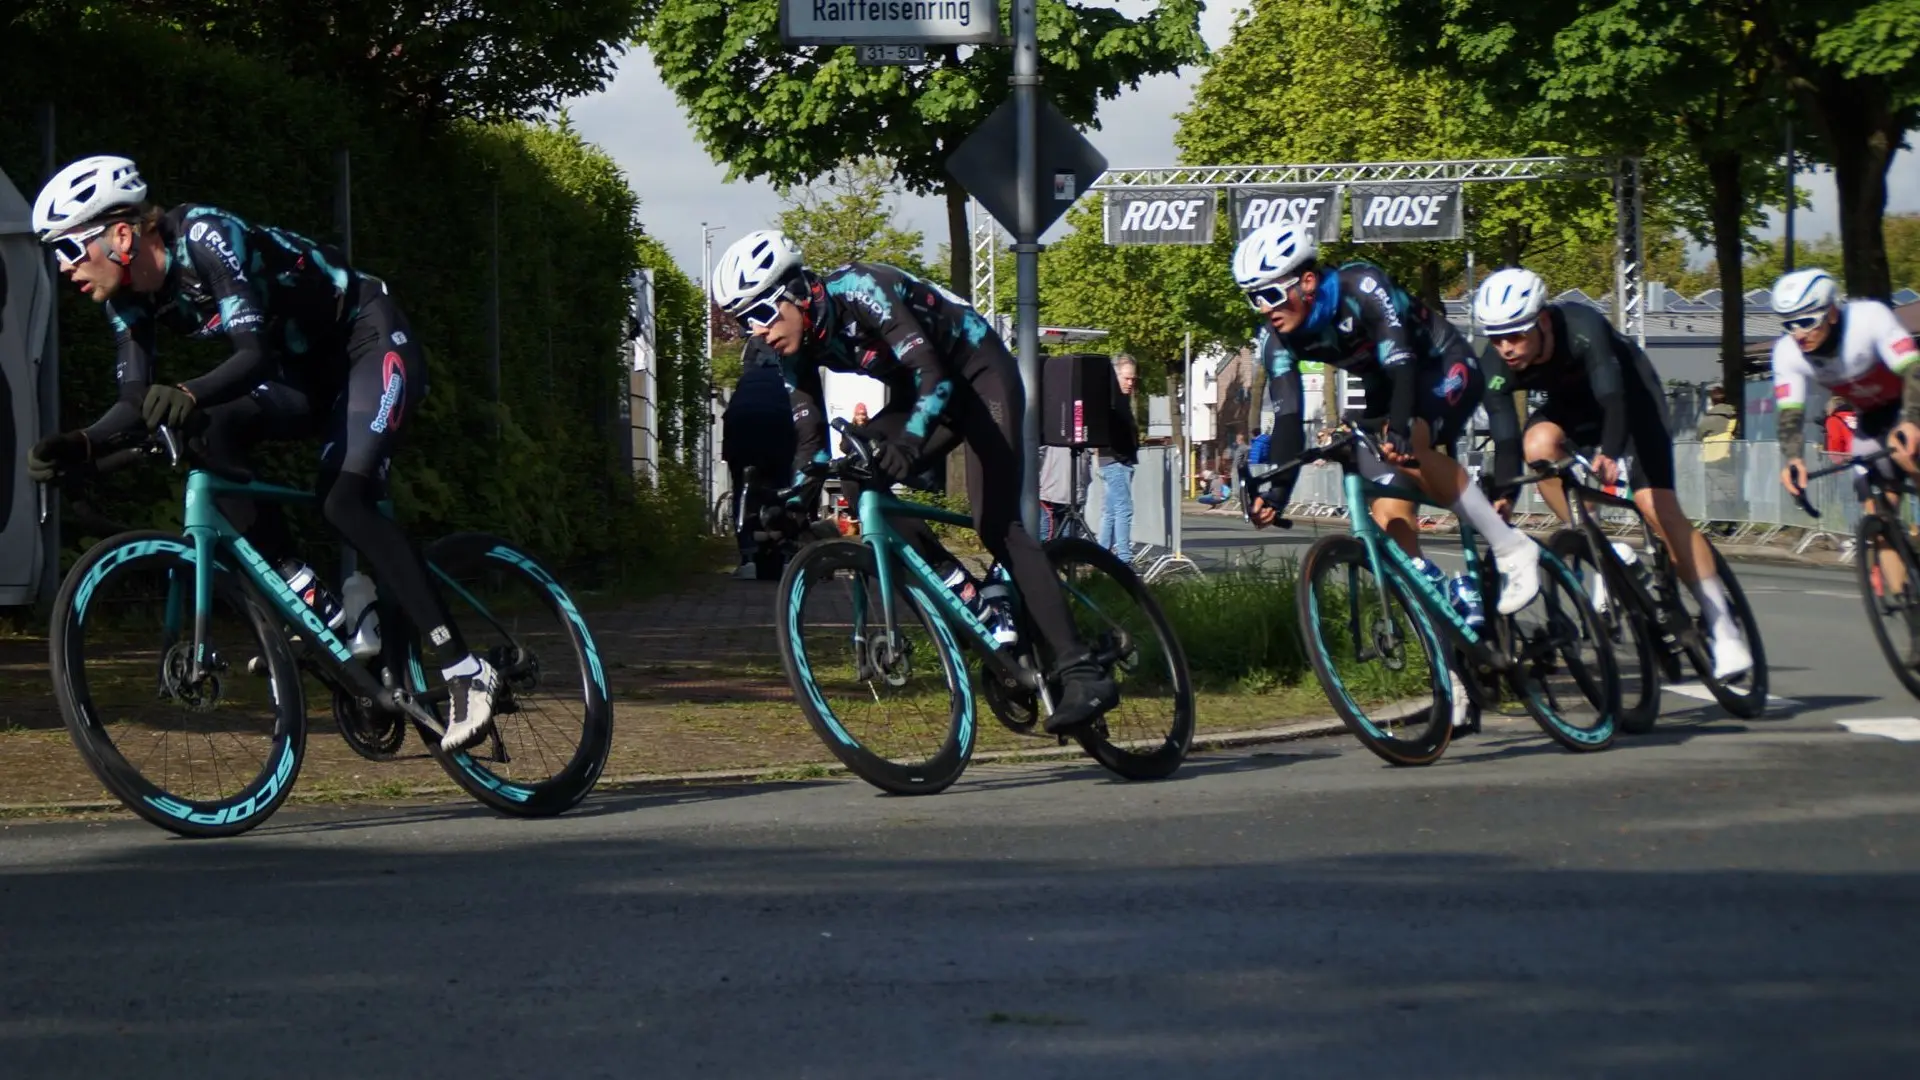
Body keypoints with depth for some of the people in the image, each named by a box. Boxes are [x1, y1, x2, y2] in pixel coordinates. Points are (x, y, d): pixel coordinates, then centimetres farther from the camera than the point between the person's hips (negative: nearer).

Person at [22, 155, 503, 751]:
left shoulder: (204, 237, -27)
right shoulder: (130, 297, -4)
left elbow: (254, 354, -36)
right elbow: (137, 404, -7)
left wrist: (188, 397, -53)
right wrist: (77, 445, -25)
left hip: (374, 343, -8)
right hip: (309, 369, 8)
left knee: (344, 500, -25)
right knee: (216, 437, -18)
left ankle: (467, 671, -25)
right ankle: (314, 607, -12)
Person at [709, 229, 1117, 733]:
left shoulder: (859, 291, -29)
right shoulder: (799, 346, -6)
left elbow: (932, 375, -37)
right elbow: (810, 436, -1)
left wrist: (907, 444, -51)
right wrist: (792, 503, -15)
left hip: (981, 375, -8)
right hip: (919, 391, 8)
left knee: (997, 525, -20)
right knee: (859, 484, -12)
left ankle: (1084, 673, -23)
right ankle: (968, 596, -4)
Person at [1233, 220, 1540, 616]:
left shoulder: (1362, 287, -32)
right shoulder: (1277, 340, -15)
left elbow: (1402, 368, -41)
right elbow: (1288, 420, -17)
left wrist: (1399, 433, -57)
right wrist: (1275, 493, -30)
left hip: (1445, 367, -6)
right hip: (1385, 388, 6)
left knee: (1408, 450, -33)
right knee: (1388, 513, -11)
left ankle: (1511, 548, -24)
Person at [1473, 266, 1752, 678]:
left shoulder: (1582, 328, -36)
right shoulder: (1495, 366, -24)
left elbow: (1613, 397, -44)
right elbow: (1505, 439, -23)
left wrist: (1609, 455, -61)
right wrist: (1504, 497, -38)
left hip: (1629, 392, -4)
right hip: (1572, 404, 4)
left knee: (1658, 506, -17)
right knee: (1539, 444, -31)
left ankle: (1725, 631, -13)